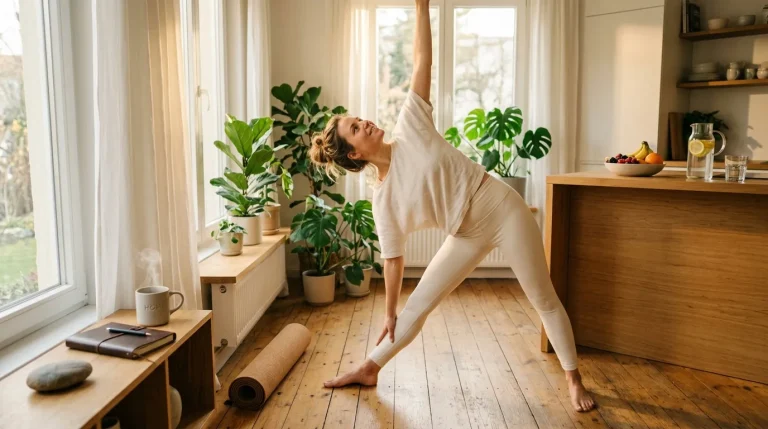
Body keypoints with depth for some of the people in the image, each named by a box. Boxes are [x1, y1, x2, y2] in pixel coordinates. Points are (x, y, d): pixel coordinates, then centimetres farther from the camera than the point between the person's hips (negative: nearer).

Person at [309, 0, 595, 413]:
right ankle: (369, 369, 25)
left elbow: (422, 64, -9)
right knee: (417, 305, 7)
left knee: (544, 299, 8)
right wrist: (389, 313, 4)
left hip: (504, 210, -2)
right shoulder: (383, 200, -5)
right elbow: (392, 257, 0)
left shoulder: (409, 129, -10)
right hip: (468, 235, 2)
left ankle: (573, 379, 27)